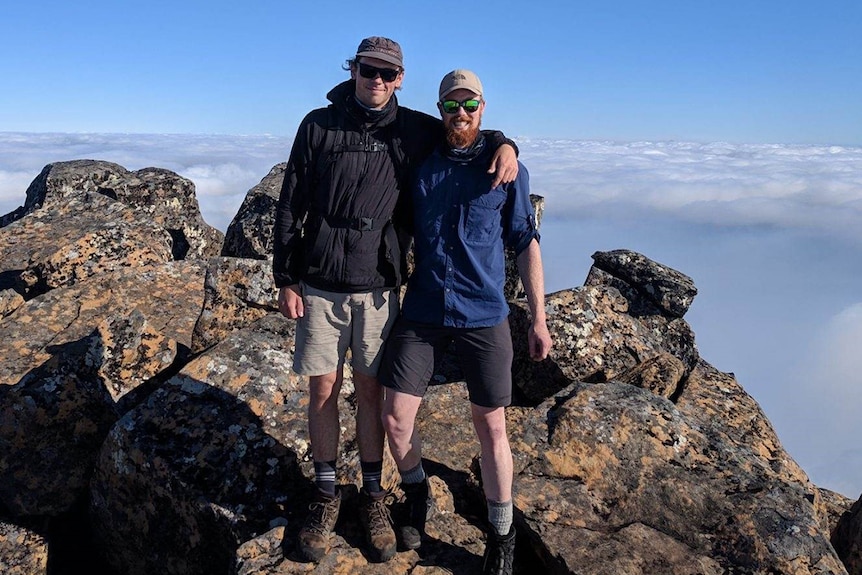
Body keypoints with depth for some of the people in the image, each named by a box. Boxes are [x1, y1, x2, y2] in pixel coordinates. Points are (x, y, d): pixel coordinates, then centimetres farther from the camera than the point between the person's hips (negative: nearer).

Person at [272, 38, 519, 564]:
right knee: (324, 391, 6)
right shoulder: (318, 125, 2)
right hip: (319, 287, 0)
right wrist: (285, 279, 0)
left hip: (378, 288, 0)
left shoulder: (413, 130, 4)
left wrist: (503, 144, -5)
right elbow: (290, 206, 3)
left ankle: (373, 495, 25)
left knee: (371, 392, 8)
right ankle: (327, 495, 25)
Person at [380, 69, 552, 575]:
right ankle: (417, 496, 33)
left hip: (483, 316, -2)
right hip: (422, 312, 2)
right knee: (396, 418, 2)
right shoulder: (420, 164, 5)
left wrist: (539, 319, 0)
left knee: (491, 426, 5)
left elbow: (526, 245, 3)